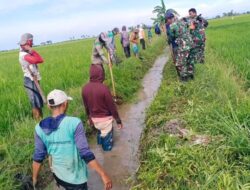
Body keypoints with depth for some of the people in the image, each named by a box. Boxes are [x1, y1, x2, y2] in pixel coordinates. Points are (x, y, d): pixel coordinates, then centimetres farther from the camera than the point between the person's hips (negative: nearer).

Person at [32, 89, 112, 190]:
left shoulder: (40, 128, -11)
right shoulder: (74, 123, -25)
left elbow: (38, 157, -4)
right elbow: (85, 153, -26)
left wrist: (34, 179, 10)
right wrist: (103, 174, -20)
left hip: (58, 175, 4)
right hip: (76, 177, -4)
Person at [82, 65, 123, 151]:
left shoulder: (85, 88, -9)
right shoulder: (103, 88, -27)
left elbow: (86, 106, 5)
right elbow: (111, 106, -19)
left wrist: (89, 118, 20)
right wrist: (118, 120, -9)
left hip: (94, 118, 6)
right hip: (105, 118, -5)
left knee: (100, 131, 32)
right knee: (107, 135, 16)